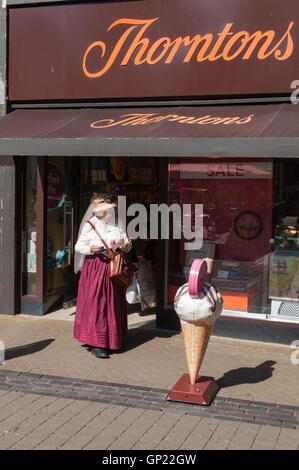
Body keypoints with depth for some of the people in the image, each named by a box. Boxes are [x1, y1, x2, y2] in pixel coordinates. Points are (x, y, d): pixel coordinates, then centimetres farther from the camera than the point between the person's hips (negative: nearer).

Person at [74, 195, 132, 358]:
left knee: (114, 303, 9)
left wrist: (126, 246, -8)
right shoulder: (90, 225, 0)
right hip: (96, 267, -4)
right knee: (95, 303, -7)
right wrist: (90, 249, -20)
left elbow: (125, 241, 15)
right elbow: (79, 246, 0)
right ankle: (95, 343, -5)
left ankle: (112, 340, 22)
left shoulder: (117, 224, 12)